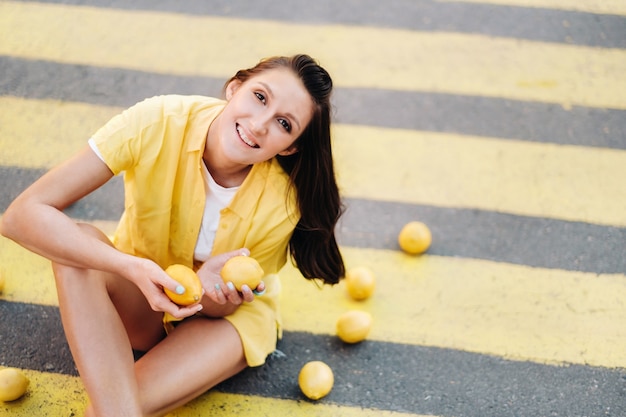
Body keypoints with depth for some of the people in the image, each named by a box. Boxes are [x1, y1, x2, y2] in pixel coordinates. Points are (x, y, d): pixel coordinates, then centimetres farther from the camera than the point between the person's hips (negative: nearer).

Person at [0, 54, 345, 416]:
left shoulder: (282, 202, -26)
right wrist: (133, 268, -44)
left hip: (227, 316, -2)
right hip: (140, 299, 2)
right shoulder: (157, 123, -29)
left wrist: (209, 285, -38)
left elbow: (219, 308, -13)